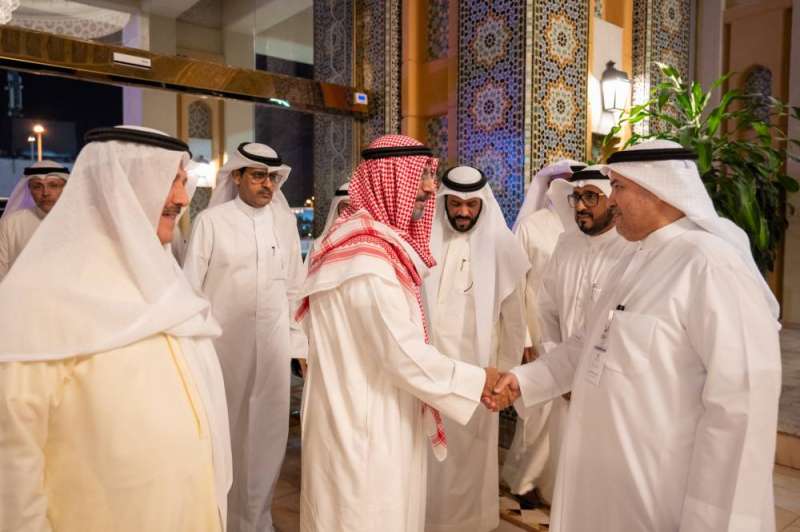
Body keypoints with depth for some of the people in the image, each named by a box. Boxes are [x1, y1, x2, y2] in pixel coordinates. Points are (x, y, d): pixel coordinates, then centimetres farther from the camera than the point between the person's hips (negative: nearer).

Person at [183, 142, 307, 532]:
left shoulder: (286, 221, 5)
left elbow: (295, 287, 7)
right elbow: (190, 288, -1)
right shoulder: (211, 221, -5)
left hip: (274, 345, 3)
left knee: (268, 434, 11)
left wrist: (302, 344, 6)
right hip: (223, 344, -2)